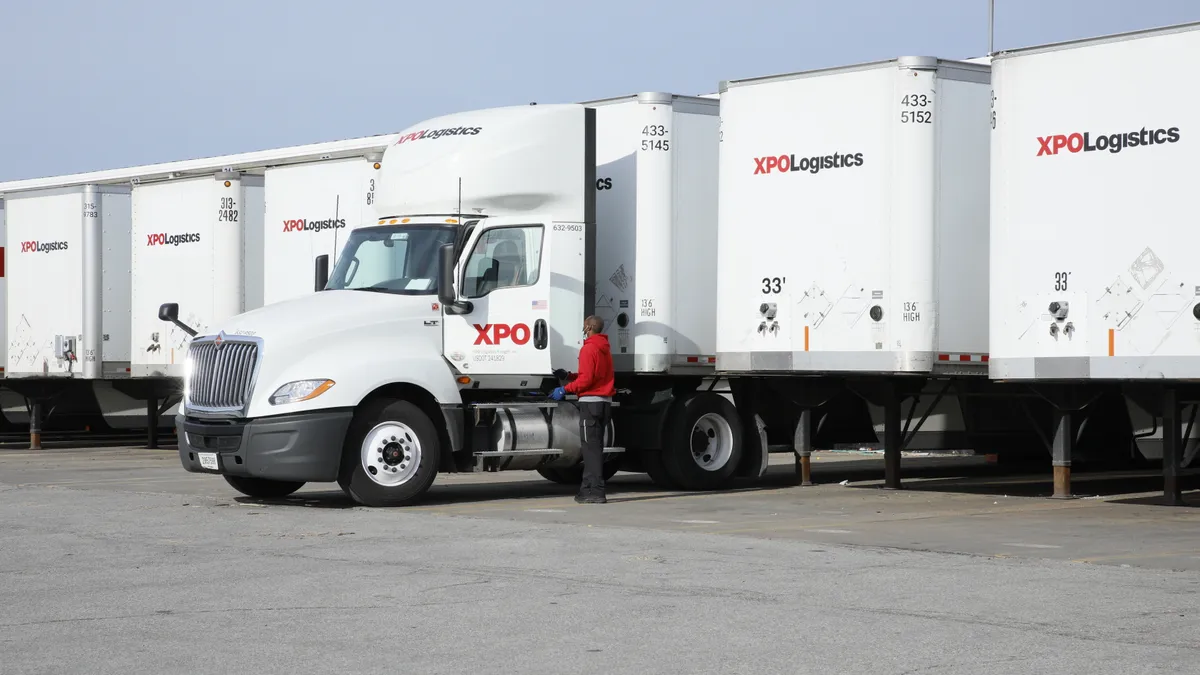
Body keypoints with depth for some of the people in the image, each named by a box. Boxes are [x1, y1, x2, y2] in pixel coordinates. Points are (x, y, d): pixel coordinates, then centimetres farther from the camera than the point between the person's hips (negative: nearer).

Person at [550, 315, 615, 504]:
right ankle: (587, 490, 16)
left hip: (591, 402, -9)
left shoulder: (589, 349, -11)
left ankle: (596, 492, -12)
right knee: (595, 447, 12)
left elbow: (586, 379, -17)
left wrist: (565, 389, -10)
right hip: (605, 402, 9)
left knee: (591, 448, -9)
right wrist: (568, 376, 16)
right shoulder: (605, 349, 17)